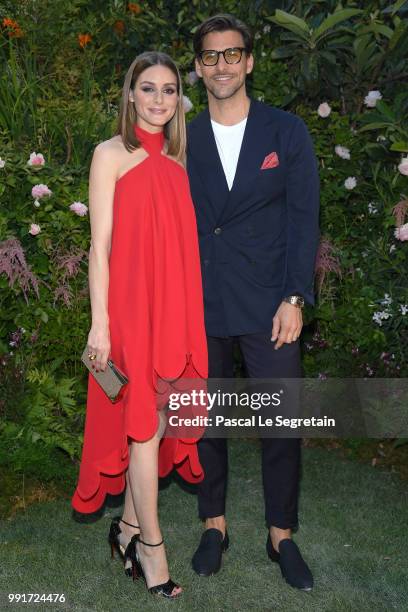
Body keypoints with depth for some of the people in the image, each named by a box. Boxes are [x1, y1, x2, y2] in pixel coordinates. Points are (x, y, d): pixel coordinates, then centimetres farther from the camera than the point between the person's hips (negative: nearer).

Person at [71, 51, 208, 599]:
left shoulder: (176, 161, 14)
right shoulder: (112, 154, -3)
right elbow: (100, 245, -8)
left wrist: (189, 315, 12)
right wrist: (100, 323, -13)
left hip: (175, 306, 6)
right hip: (132, 304, -6)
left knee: (156, 421, 11)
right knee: (145, 423, 0)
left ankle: (130, 525, 28)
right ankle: (150, 544, 15)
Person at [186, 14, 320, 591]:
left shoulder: (286, 131, 2)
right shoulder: (183, 140, 6)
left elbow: (304, 218, -1)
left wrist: (294, 298, -8)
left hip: (268, 305, -1)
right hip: (200, 305, 2)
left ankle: (281, 534, 22)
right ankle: (214, 523, 30)